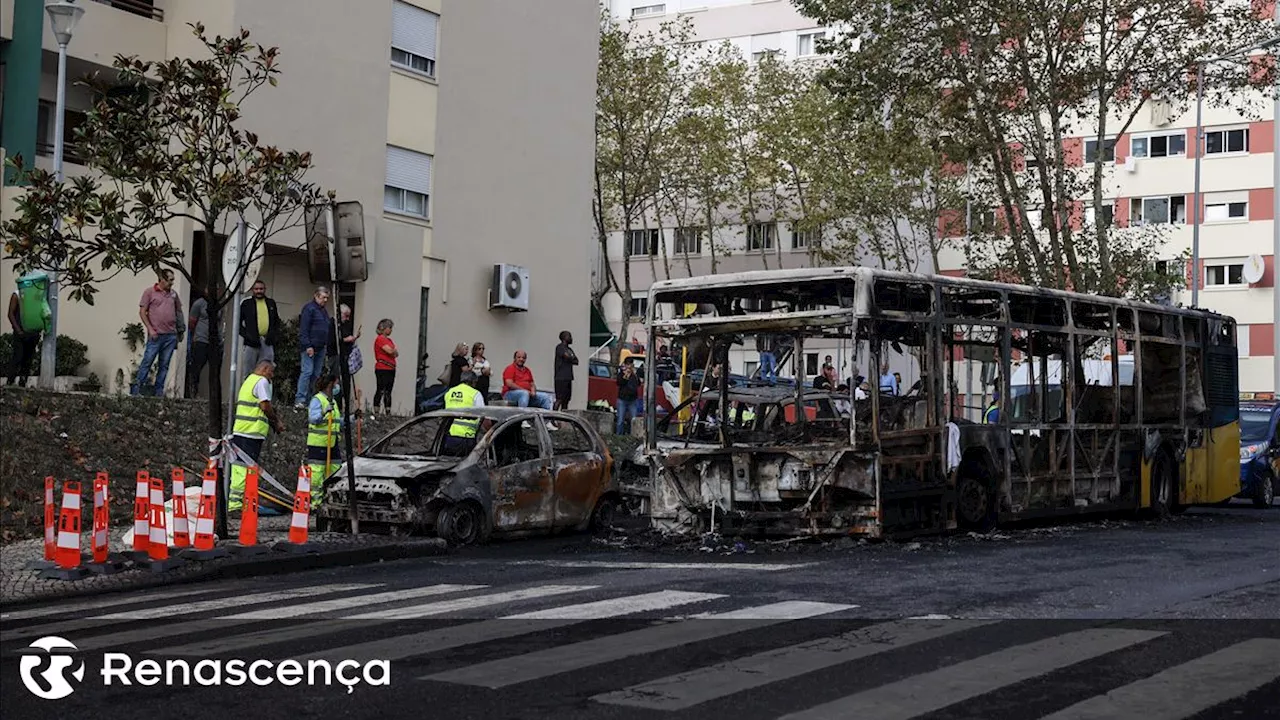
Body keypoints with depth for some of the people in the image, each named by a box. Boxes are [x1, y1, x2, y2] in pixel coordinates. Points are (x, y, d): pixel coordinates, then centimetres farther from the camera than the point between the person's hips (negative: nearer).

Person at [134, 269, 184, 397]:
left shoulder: (173, 294, 15)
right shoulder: (149, 292, 2)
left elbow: (179, 312, 24)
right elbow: (142, 312, -1)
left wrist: (180, 329, 13)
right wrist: (150, 329, -9)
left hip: (171, 335, 5)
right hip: (156, 335, -5)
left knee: (164, 365, 4)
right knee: (147, 361, -7)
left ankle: (158, 391, 8)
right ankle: (137, 390, -3)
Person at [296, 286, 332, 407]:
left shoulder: (324, 311, 21)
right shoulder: (309, 308, -6)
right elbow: (303, 329, -13)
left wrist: (326, 345, 14)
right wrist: (307, 346, -19)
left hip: (320, 348, 8)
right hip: (309, 348, -8)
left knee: (316, 374, 6)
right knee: (307, 372, -13)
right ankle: (299, 400, -13)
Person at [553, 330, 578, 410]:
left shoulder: (569, 349, 22)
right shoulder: (560, 347, -4)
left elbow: (576, 361, 14)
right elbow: (568, 357, -17)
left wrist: (570, 359, -4)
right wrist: (572, 358, 4)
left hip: (568, 378, 9)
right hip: (561, 378, -9)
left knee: (566, 399, 7)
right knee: (559, 399, -14)